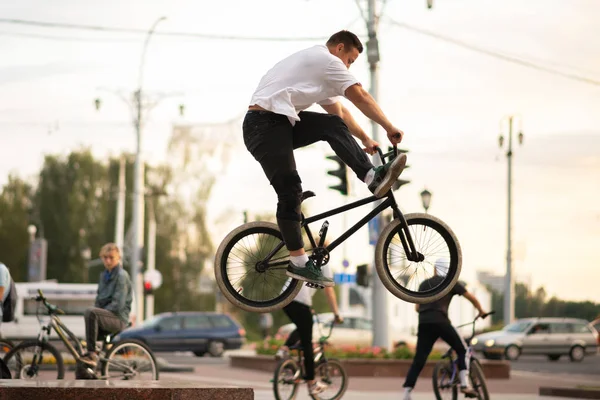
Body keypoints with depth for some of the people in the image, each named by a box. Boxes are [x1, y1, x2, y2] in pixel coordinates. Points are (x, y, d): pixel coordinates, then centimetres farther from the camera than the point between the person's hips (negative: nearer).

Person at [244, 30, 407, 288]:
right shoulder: (328, 61, -3)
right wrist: (389, 128, 1)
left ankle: (373, 177, -13)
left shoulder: (316, 65, 27)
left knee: (333, 127, -5)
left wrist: (365, 139, 30)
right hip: (265, 125, -10)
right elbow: (360, 97, -6)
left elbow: (339, 112, 32)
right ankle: (298, 262, -7)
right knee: (290, 192, -10)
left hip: (282, 123, 10)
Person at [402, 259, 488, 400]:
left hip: (423, 323, 4)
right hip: (440, 321, -4)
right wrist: (481, 311, 28)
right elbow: (471, 297, 13)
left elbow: (417, 307, 23)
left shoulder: (424, 284, 24)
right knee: (462, 350, 9)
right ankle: (465, 384, -5)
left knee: (418, 360, 6)